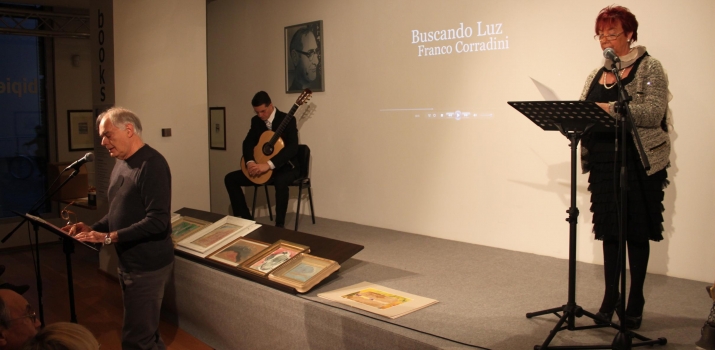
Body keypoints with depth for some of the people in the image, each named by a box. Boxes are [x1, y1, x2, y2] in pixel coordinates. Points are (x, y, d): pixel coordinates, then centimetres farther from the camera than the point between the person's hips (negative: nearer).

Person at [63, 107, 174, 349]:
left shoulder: (151, 164, -19)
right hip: (129, 262, 10)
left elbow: (157, 221, -27)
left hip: (148, 264, -10)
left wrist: (108, 237, -25)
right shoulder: (121, 163, 12)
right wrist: (93, 229, 3)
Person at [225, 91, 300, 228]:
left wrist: (268, 164, -36)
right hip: (263, 167, 7)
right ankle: (246, 218, 1)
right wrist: (250, 162, -22)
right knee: (230, 178, -4)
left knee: (280, 181, -41)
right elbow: (248, 142, 1)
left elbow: (292, 147, -26)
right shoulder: (256, 121, 5)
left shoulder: (288, 120, -15)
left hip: (286, 166, -6)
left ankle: (279, 225, -29)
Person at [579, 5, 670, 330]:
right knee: (609, 230, 9)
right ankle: (610, 297, 20)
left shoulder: (649, 68, -3)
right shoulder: (596, 75, 14)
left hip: (639, 163, -5)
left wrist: (611, 109, -27)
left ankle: (635, 302, 15)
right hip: (603, 161, 5)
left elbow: (654, 112, -17)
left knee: (636, 232, 3)